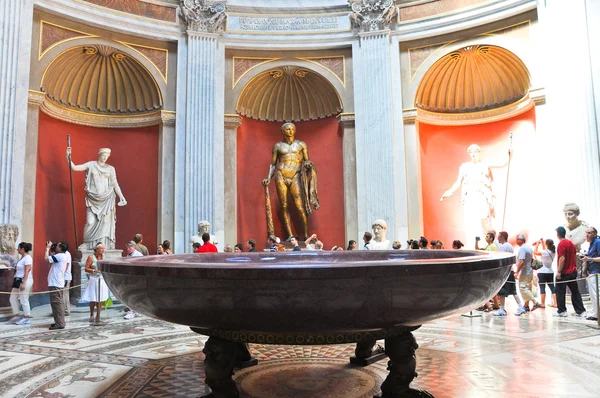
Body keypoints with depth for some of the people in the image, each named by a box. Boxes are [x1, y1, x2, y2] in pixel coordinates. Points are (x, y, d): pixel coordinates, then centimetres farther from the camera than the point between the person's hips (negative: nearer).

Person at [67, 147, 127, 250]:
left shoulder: (111, 169, 9)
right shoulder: (91, 165, 6)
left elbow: (115, 184, 9)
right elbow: (74, 168, 1)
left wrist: (121, 196, 0)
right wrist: (68, 157, -12)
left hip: (107, 200, 1)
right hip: (93, 199, -1)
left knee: (105, 223, -3)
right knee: (91, 222, -8)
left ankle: (104, 245, 4)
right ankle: (87, 245, 7)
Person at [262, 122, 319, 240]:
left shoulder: (301, 144, 16)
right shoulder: (278, 146, 16)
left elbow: (307, 160, 15)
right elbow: (273, 164, 17)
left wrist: (307, 164, -9)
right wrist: (268, 178, 5)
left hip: (295, 177, -1)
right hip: (281, 177, 1)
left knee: (300, 208, -11)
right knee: (284, 207, -2)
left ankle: (306, 236, -4)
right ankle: (290, 236, 2)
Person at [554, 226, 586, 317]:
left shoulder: (561, 244, -15)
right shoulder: (571, 243, 10)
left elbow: (562, 258, -21)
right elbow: (574, 256, 16)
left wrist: (559, 271, -19)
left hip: (564, 273, -8)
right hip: (573, 272, 8)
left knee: (560, 292, 1)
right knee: (575, 292, 11)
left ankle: (562, 311, 3)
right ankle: (580, 311, 11)